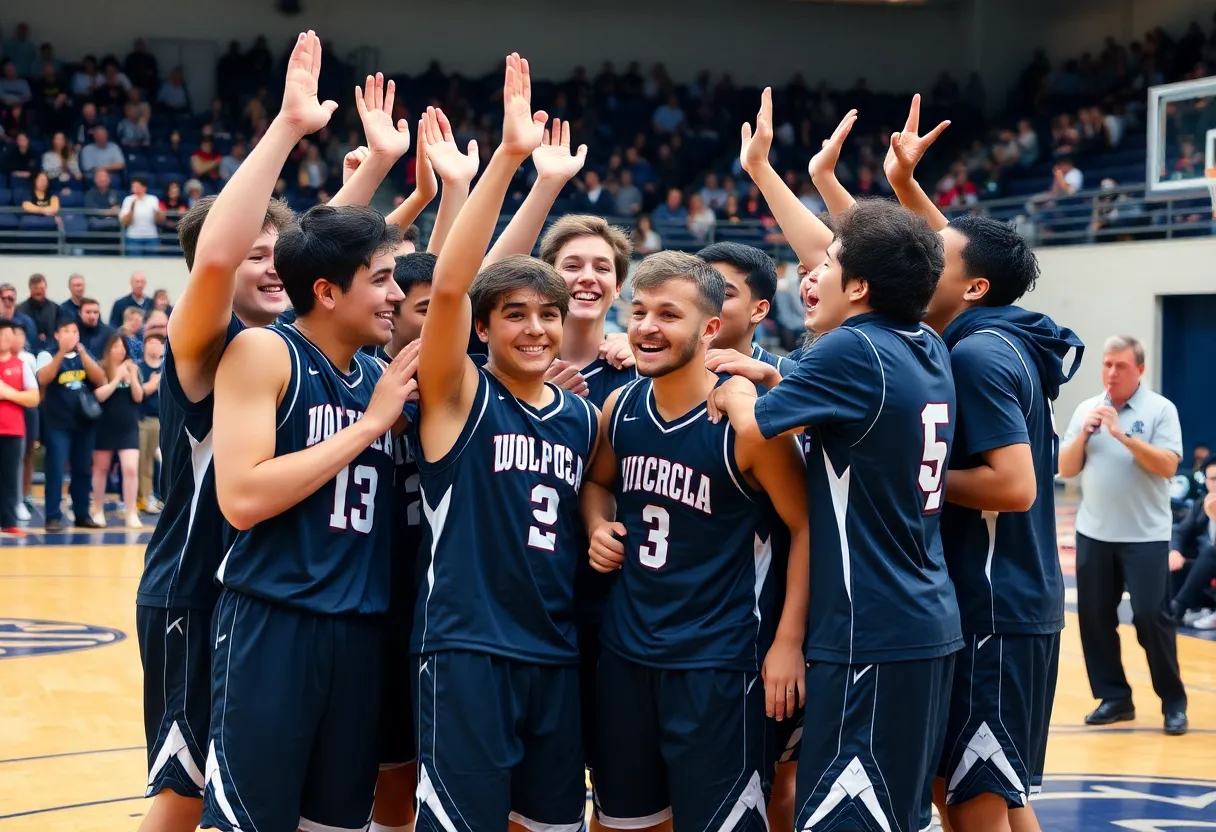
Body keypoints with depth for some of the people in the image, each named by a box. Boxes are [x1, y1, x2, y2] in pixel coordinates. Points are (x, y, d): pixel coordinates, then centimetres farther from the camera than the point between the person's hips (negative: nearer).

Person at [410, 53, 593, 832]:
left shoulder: (582, 416, 9)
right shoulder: (459, 398, -6)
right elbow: (449, 284, -22)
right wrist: (508, 158, -28)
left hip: (557, 654, 6)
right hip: (466, 651, -6)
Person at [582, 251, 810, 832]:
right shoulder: (619, 408, 1)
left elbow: (808, 526, -11)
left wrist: (789, 642, -13)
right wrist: (599, 528, 0)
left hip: (716, 660, -6)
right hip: (624, 649, 6)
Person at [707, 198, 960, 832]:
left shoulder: (851, 349, -14)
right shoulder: (930, 351, 10)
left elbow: (756, 430, -16)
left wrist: (737, 394, 4)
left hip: (869, 636, -9)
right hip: (930, 628, 9)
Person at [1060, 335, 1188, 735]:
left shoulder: (1160, 409, -4)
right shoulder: (1086, 409, 8)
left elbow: (1168, 466, -15)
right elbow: (1065, 469, 7)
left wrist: (1123, 434, -21)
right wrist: (1084, 434, -10)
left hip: (1145, 536, -4)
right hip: (1093, 533, 5)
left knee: (1151, 617, -6)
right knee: (1095, 617, 6)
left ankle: (1173, 702, 7)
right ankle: (1114, 697, 17)